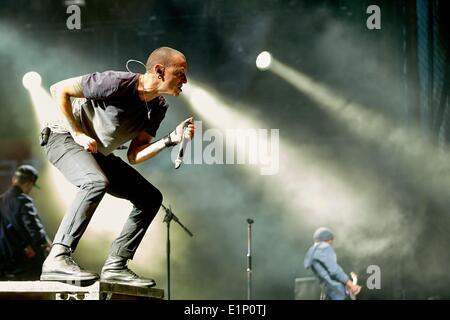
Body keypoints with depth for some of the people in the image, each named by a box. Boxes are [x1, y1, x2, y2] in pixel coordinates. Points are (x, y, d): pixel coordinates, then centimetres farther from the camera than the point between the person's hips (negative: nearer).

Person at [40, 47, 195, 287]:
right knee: (97, 182, -37)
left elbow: (134, 157, -7)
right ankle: (57, 259, -38)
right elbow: (59, 89, -21)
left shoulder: (158, 107, -4)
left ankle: (115, 266, -2)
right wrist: (77, 133, -20)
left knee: (150, 197, 0)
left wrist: (171, 140, -19)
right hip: (64, 139, -8)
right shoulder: (118, 83, -27)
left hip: (98, 154, 8)